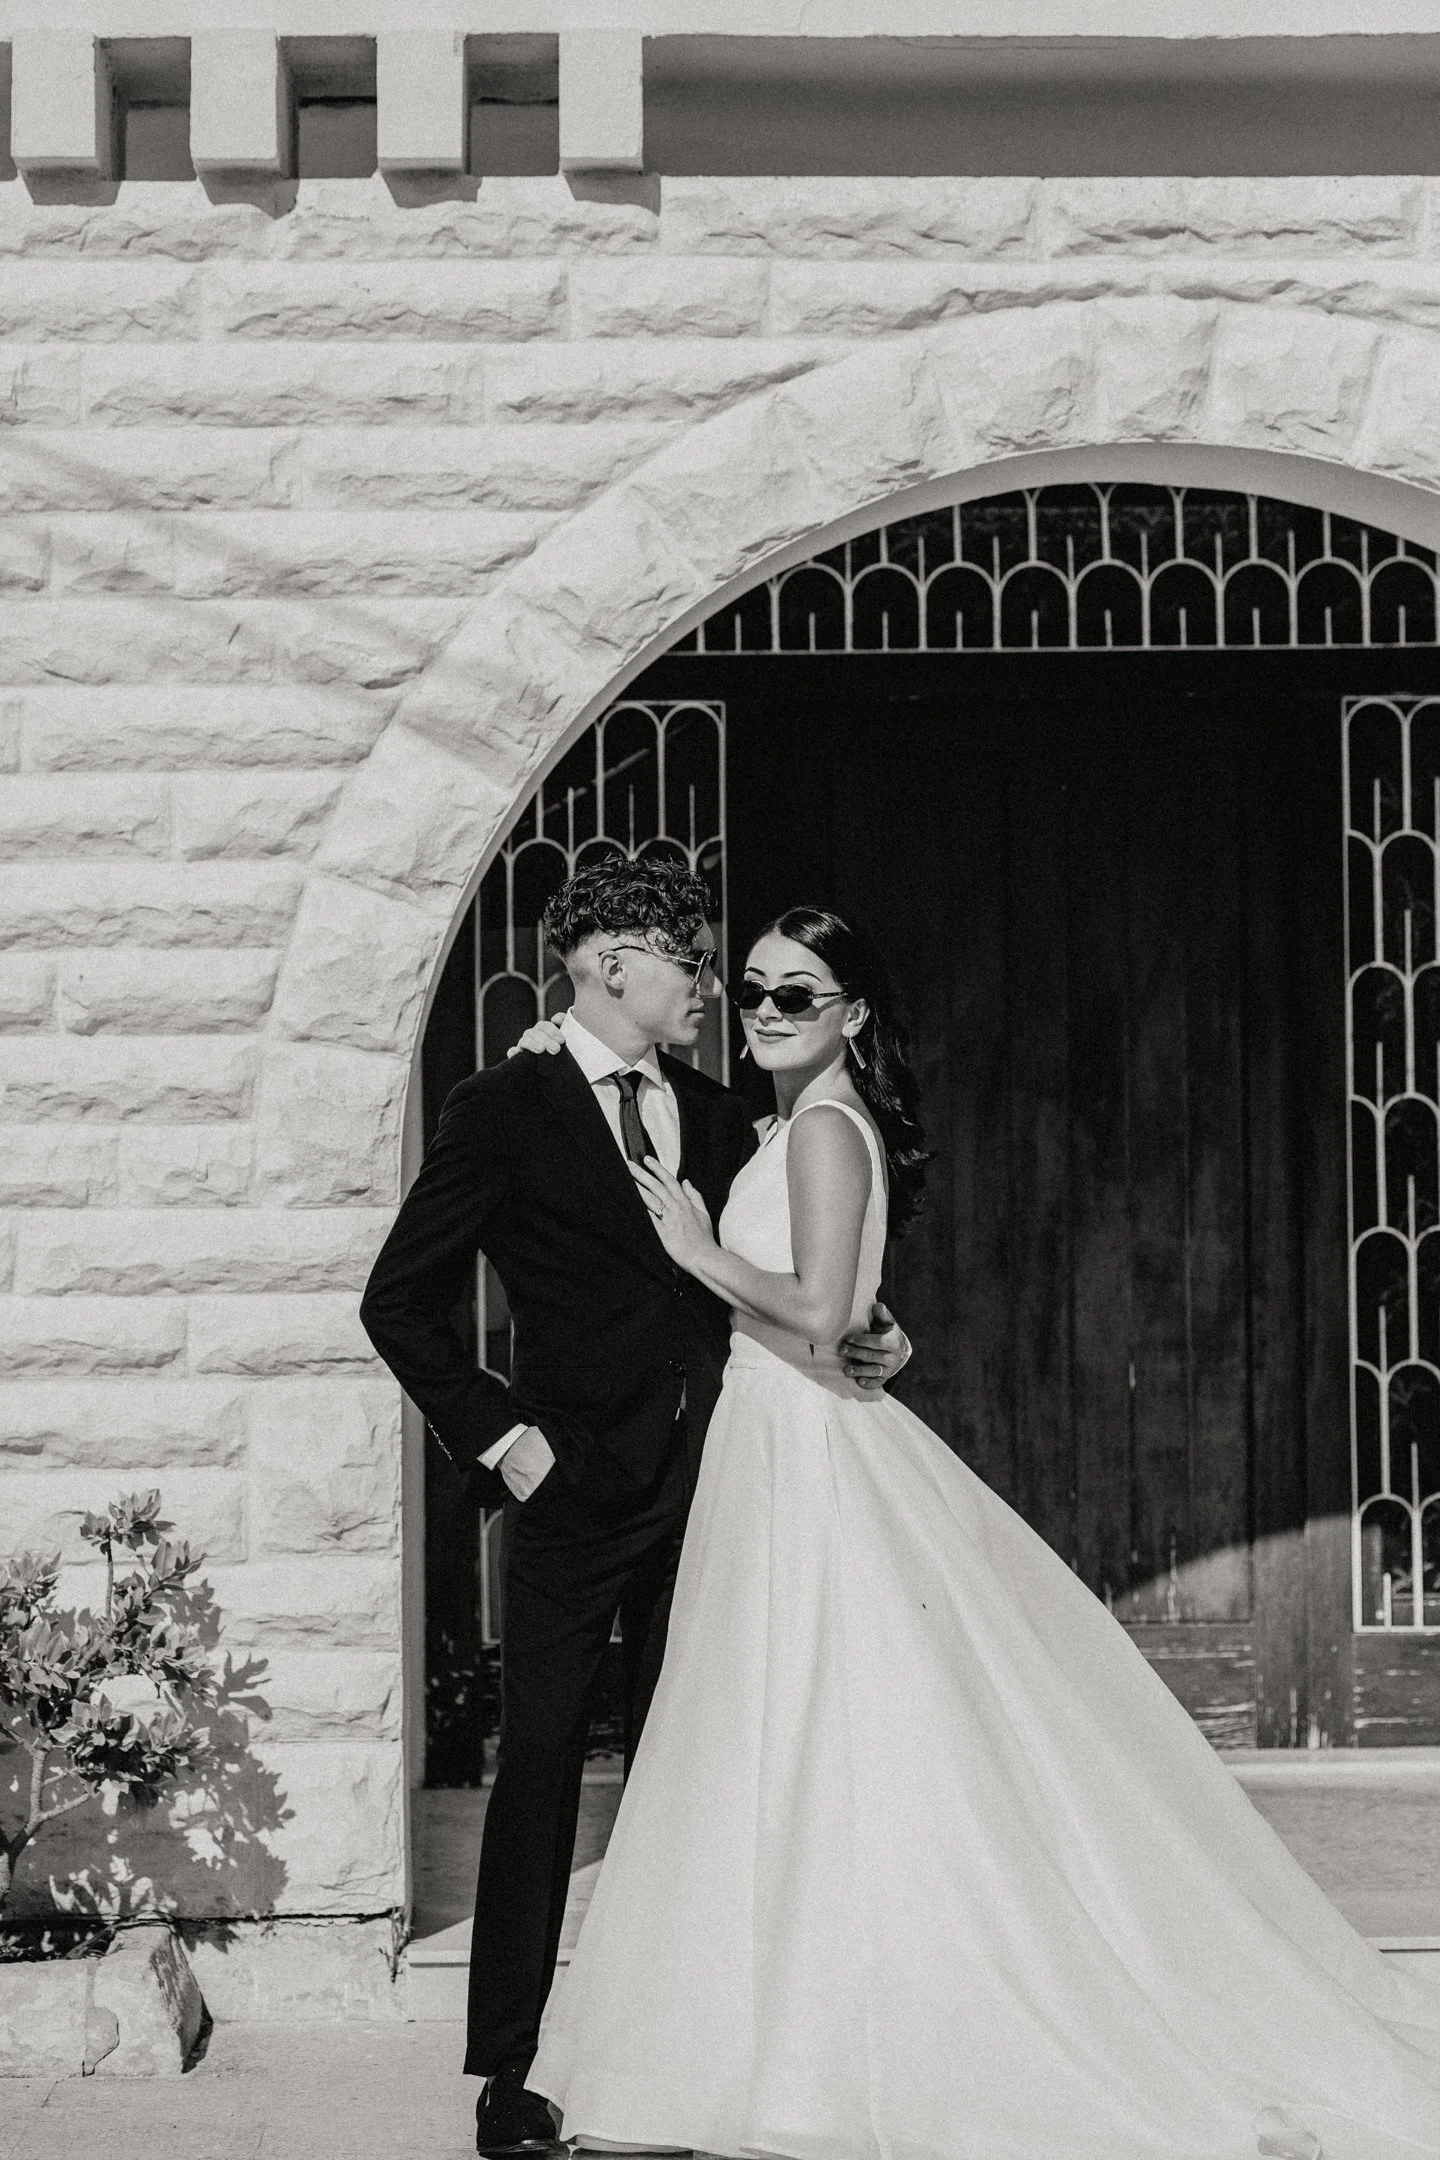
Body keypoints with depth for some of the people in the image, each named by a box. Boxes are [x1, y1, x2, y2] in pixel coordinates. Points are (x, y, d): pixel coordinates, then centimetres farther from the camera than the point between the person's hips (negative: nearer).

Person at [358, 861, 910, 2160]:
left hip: (703, 1489, 5)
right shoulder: (505, 1113, -3)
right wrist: (496, 1433, -10)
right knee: (541, 1767, -1)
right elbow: (401, 1299, -4)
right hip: (576, 1492, -5)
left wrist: (860, 1336, -1)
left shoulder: (716, 1119, 13)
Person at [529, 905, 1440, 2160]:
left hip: (809, 1458, -10)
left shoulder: (823, 1127, -13)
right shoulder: (805, 1126, 16)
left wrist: (699, 1250, -12)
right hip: (784, 1447, 10)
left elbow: (817, 1315, -23)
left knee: (816, 1754, -4)